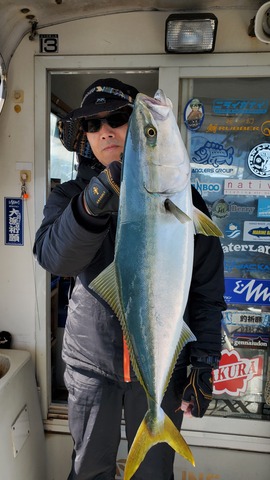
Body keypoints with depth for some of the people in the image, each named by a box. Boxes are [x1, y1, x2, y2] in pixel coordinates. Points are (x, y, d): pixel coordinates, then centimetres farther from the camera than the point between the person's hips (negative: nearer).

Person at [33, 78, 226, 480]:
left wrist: (204, 364, -6)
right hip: (91, 360, 1)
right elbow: (53, 257, -24)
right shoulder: (70, 196, -3)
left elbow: (207, 289, -4)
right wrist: (91, 206, -41)